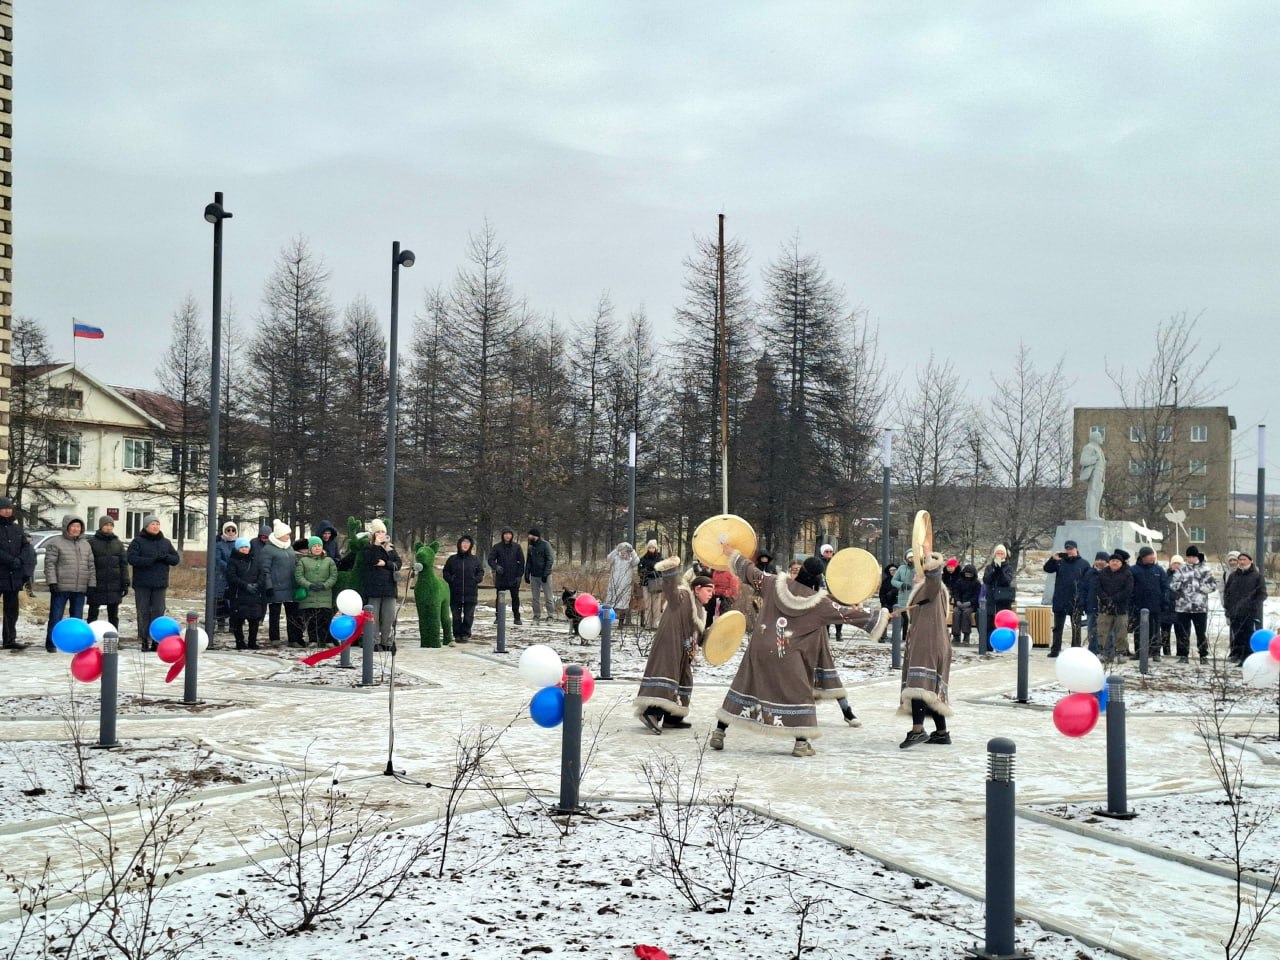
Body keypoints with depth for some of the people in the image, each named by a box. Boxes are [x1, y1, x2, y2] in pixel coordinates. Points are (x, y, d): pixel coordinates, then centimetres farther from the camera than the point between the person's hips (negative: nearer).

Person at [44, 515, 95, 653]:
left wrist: (91, 584, 9)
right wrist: (52, 582, -14)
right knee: (56, 616, -1)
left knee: (77, 617, 9)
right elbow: (49, 564, -6)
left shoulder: (85, 544, 15)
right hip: (61, 587, -5)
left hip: (80, 589, 5)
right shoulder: (56, 543, -1)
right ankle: (51, 642, 6)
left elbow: (91, 566, 16)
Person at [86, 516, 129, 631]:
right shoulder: (92, 542, -2)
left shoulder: (118, 543, 10)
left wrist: (125, 583, 2)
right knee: (93, 613, 4)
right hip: (96, 585, -3)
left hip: (114, 586, 3)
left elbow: (123, 564, 9)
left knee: (114, 614, 8)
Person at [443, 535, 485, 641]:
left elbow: (481, 572, 10)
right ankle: (457, 635, 11)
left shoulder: (475, 559, 6)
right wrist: (451, 579, -7)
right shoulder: (452, 559, 5)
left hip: (470, 593, 0)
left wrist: (476, 579, -7)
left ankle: (465, 634, 10)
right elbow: (446, 572, 10)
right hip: (455, 593, 0)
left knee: (468, 616, 2)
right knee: (456, 616, 4)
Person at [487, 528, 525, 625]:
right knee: (499, 598, 4)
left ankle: (516, 617, 9)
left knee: (515, 598, 3)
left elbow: (521, 561, 4)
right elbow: (491, 559, -2)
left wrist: (519, 575, -3)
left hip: (514, 578, 0)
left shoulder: (516, 547, 3)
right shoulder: (497, 547, 1)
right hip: (500, 578, 0)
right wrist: (496, 566, -22)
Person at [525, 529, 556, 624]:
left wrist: (545, 574, -17)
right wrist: (526, 574, 9)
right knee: (535, 598, 7)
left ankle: (550, 616, 4)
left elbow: (550, 560, -11)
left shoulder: (545, 545, -7)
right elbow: (528, 562, 17)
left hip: (544, 576, -6)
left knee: (548, 597, -2)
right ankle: (536, 617, 12)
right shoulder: (531, 547, 11)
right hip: (534, 576, 6)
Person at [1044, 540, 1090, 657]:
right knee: (1057, 627, 8)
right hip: (1060, 601, 2)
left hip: (1076, 602, -2)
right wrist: (1053, 559, -20)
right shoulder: (1060, 562, 6)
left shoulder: (1084, 563, 1)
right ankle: (1055, 649, 14)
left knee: (1076, 627, 5)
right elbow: (1047, 569, -3)